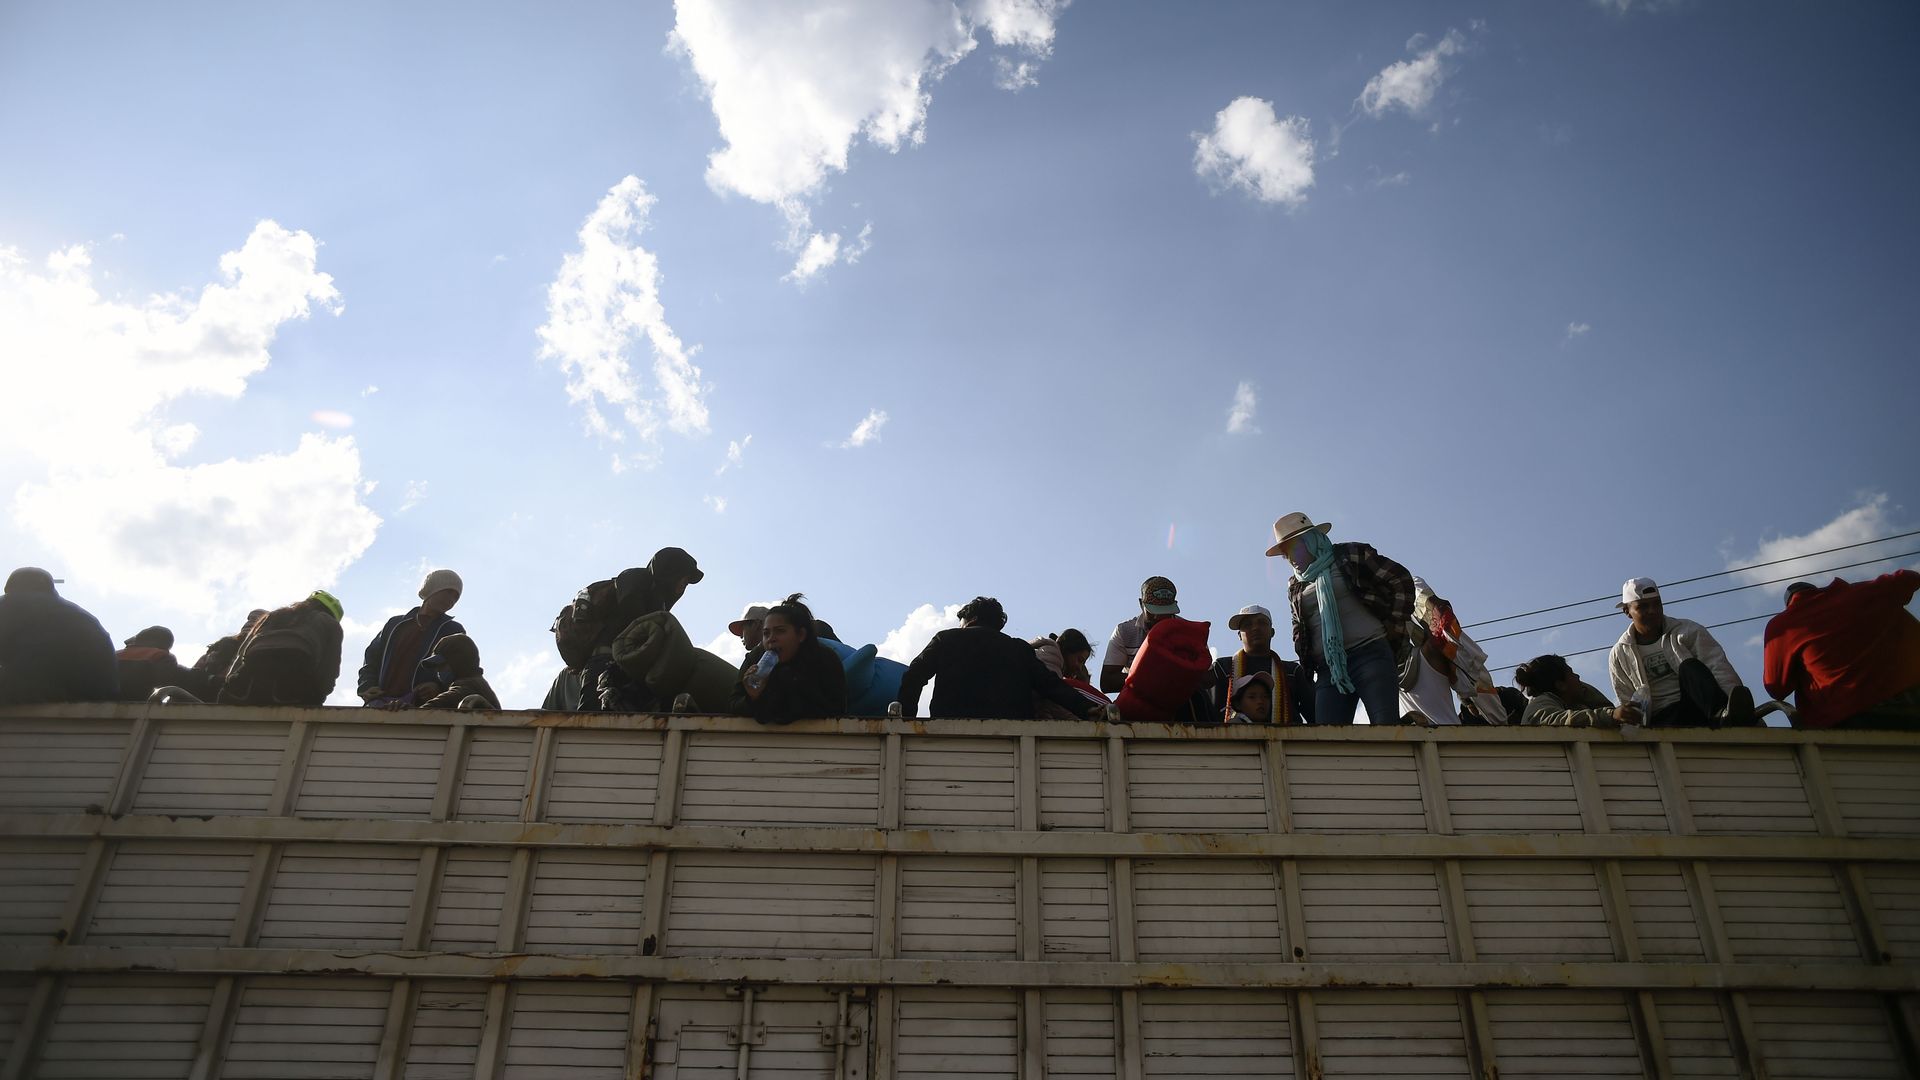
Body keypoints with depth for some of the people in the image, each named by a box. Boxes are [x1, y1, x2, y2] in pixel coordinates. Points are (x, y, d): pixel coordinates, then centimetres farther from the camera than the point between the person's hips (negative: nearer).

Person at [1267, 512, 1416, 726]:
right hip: (1327, 670, 4)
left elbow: (1401, 580, 5)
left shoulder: (1349, 556, 6)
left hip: (1369, 654, -4)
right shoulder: (1295, 588, 21)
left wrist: (1394, 627, 2)